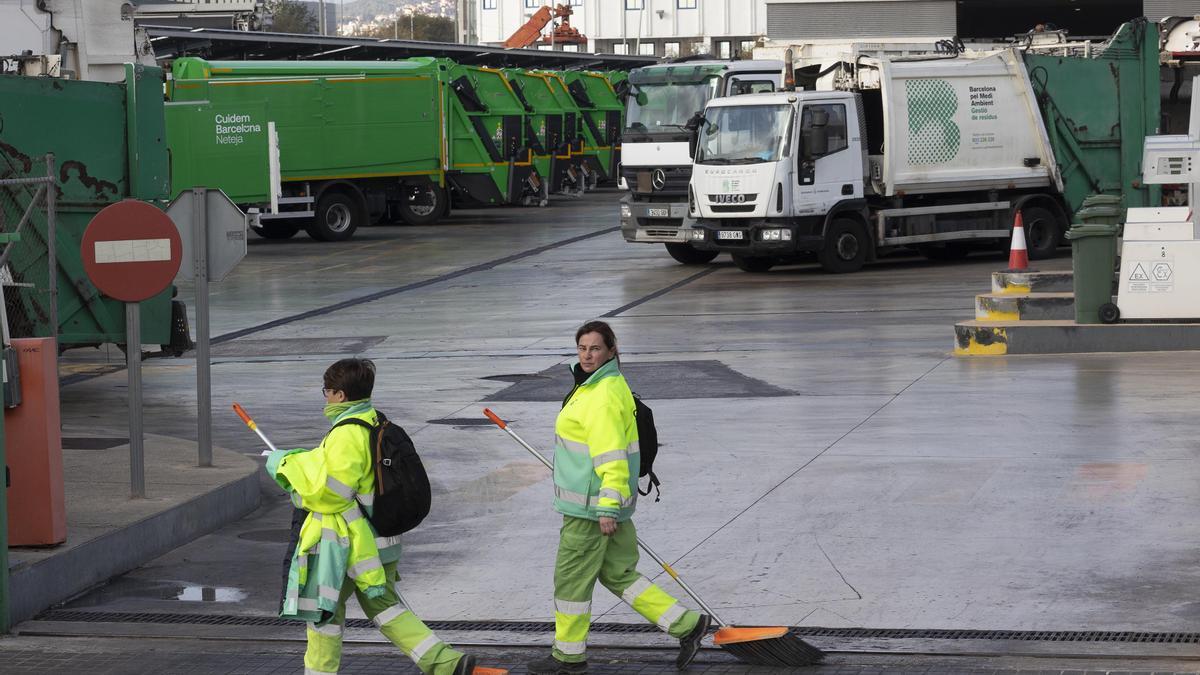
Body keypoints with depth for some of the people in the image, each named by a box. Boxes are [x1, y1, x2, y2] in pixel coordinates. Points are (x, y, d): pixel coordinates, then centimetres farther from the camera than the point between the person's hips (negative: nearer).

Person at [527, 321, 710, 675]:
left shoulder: (603, 395, -20)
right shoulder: (609, 383, 13)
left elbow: (611, 455, -25)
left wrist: (608, 508, -26)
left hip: (591, 506, -10)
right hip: (605, 501, 10)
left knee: (571, 576, 3)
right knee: (618, 573, 15)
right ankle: (685, 623, 15)